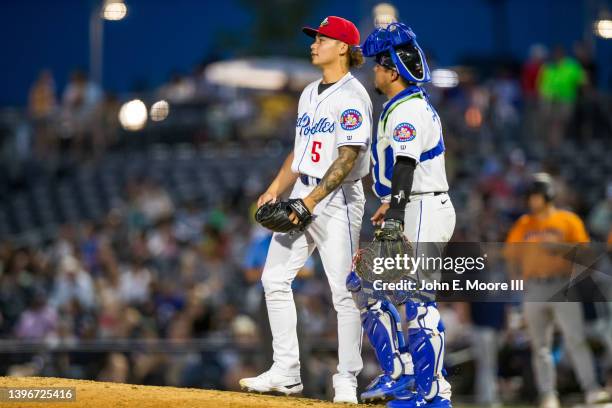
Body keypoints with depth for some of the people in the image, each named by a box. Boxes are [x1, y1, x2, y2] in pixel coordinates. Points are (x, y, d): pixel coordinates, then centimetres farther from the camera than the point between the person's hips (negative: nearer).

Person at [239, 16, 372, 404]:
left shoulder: (352, 96, -12)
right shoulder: (310, 94, 16)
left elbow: (348, 158, -19)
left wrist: (313, 200, -25)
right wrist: (275, 190, 11)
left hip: (337, 197, -9)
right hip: (301, 193, 9)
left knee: (343, 290, -8)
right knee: (275, 279, 4)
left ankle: (347, 381, -3)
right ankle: (286, 372, 9)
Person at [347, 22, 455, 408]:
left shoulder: (407, 111, -15)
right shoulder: (417, 105, 17)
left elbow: (405, 166, -26)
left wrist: (394, 218, -34)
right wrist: (392, 203, 35)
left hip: (423, 216, -11)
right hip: (417, 211, 11)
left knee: (417, 301, -11)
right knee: (364, 282, 12)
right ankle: (400, 372, 13)